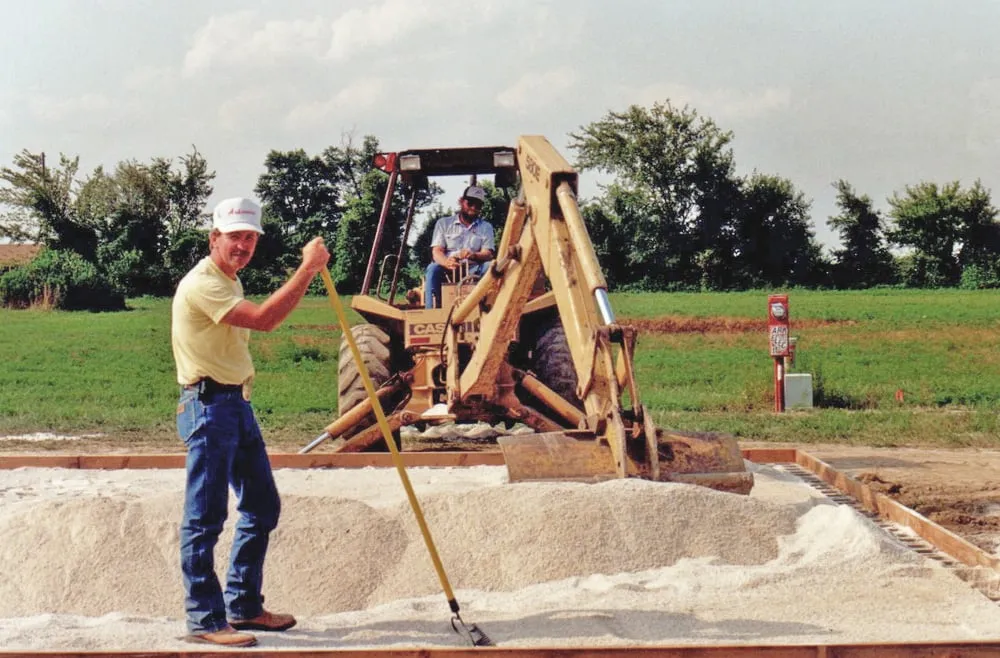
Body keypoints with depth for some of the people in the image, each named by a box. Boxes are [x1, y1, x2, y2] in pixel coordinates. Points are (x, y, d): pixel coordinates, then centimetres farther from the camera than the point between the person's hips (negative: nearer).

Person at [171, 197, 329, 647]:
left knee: (262, 507, 13)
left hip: (238, 404, 10)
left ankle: (243, 606, 22)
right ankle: (204, 620, -2)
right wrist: (308, 268, -25)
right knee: (205, 517, -6)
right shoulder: (202, 284, -16)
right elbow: (264, 318, -28)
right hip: (209, 406, -10)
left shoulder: (229, 281, 18)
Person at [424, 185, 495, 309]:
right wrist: (447, 262, -28)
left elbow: (488, 254, 0)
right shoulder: (444, 223, 11)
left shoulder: (486, 227, 14)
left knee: (491, 266, -30)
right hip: (447, 269, -1)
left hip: (473, 269, 1)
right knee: (433, 269, -33)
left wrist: (473, 256, -27)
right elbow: (437, 252, -1)